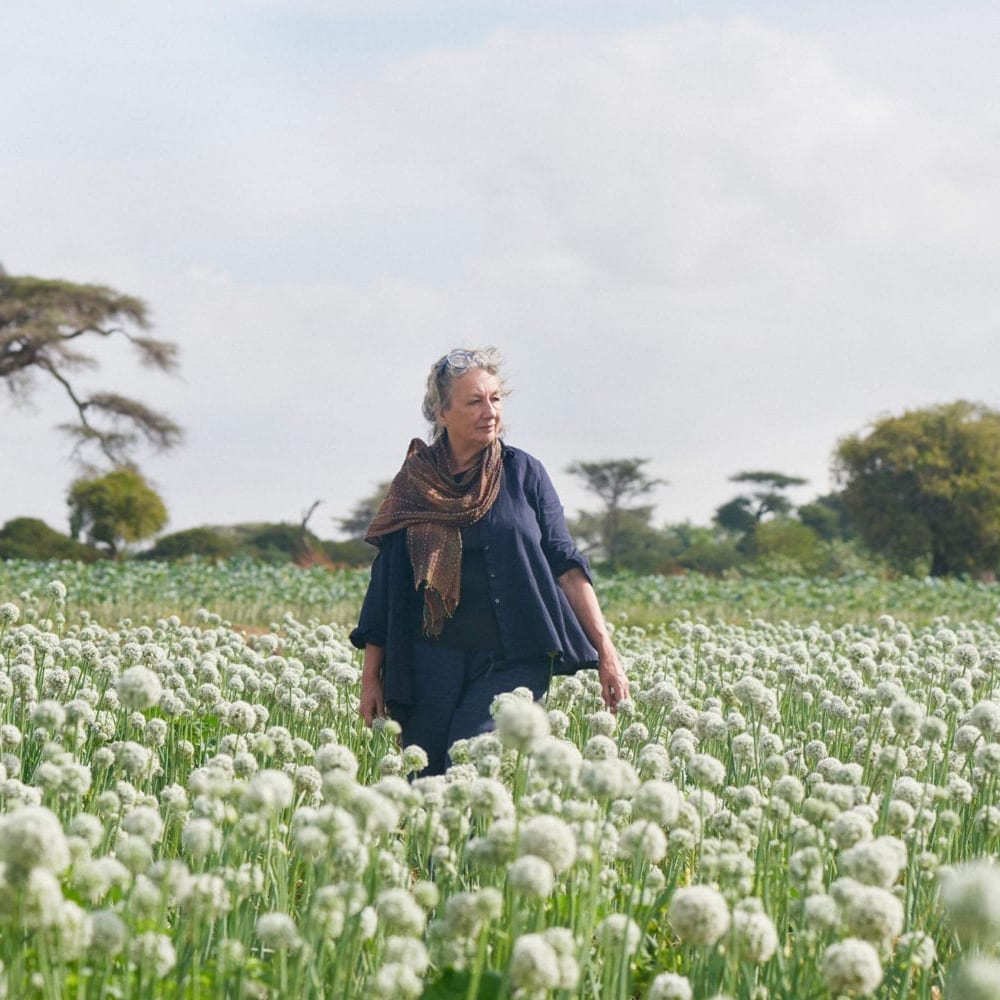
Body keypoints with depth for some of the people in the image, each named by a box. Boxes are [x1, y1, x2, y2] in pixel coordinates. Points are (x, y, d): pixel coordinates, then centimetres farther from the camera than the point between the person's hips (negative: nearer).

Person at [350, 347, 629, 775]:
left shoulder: (523, 472, 4)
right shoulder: (413, 483, 6)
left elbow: (565, 565, 4)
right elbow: (386, 581, 10)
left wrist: (605, 650, -2)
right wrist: (371, 675, 7)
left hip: (514, 663, -2)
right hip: (434, 663, 2)